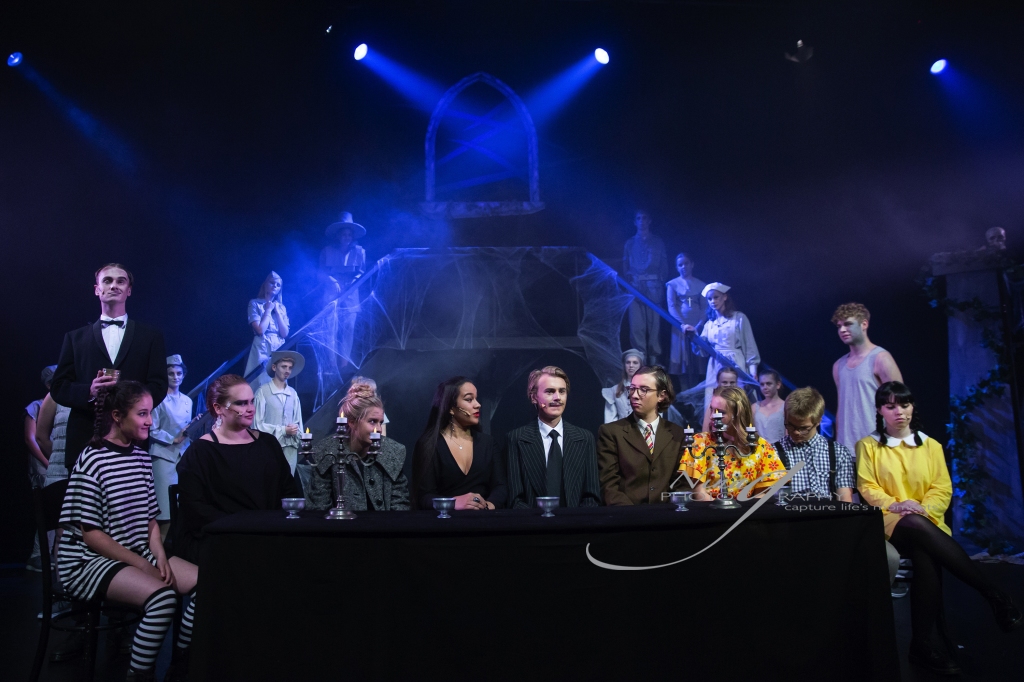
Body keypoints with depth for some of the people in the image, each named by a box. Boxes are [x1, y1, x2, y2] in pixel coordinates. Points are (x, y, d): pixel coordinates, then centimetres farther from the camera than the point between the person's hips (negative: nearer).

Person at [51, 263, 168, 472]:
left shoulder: (151, 337, 13)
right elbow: (59, 388, 11)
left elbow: (159, 387, 5)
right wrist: (89, 391, -11)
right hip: (85, 438, 1)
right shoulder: (75, 338, 17)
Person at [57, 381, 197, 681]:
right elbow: (90, 534, -16)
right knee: (162, 595, -31)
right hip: (89, 560, -7)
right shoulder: (92, 461, -14)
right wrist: (142, 566, -17)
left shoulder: (141, 457, 8)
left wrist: (161, 559, -3)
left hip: (139, 552, 8)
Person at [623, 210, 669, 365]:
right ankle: (640, 362, -5)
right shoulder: (629, 243, 17)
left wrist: (661, 281, -3)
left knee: (654, 323, -5)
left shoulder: (657, 242, 15)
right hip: (635, 288, 1)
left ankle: (654, 360, -1)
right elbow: (625, 267, 16)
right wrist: (628, 277, -3)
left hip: (654, 288, 0)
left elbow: (664, 266, 11)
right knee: (636, 326, -7)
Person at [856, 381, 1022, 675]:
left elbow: (943, 489, 10)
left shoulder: (930, 446, 20)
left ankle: (922, 645, -34)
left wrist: (924, 508, -12)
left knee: (925, 556, -37)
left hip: (927, 521, 2)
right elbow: (867, 488, 5)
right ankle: (993, 593, -36)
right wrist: (895, 505, -15)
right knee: (915, 526, -40)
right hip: (888, 521, -2)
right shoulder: (868, 446, 13)